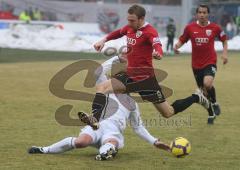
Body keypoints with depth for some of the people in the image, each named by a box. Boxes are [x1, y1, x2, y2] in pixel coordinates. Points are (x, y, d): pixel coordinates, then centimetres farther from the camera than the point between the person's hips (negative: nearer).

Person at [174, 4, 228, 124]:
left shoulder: (215, 28, -3)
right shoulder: (190, 28, -3)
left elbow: (224, 40, 12)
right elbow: (182, 40, 7)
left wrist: (225, 53, 0)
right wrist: (177, 46, -14)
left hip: (210, 62, -2)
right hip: (196, 64, 2)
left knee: (207, 84, -28)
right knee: (203, 91, 9)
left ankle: (214, 103, 1)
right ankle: (211, 115, 29)